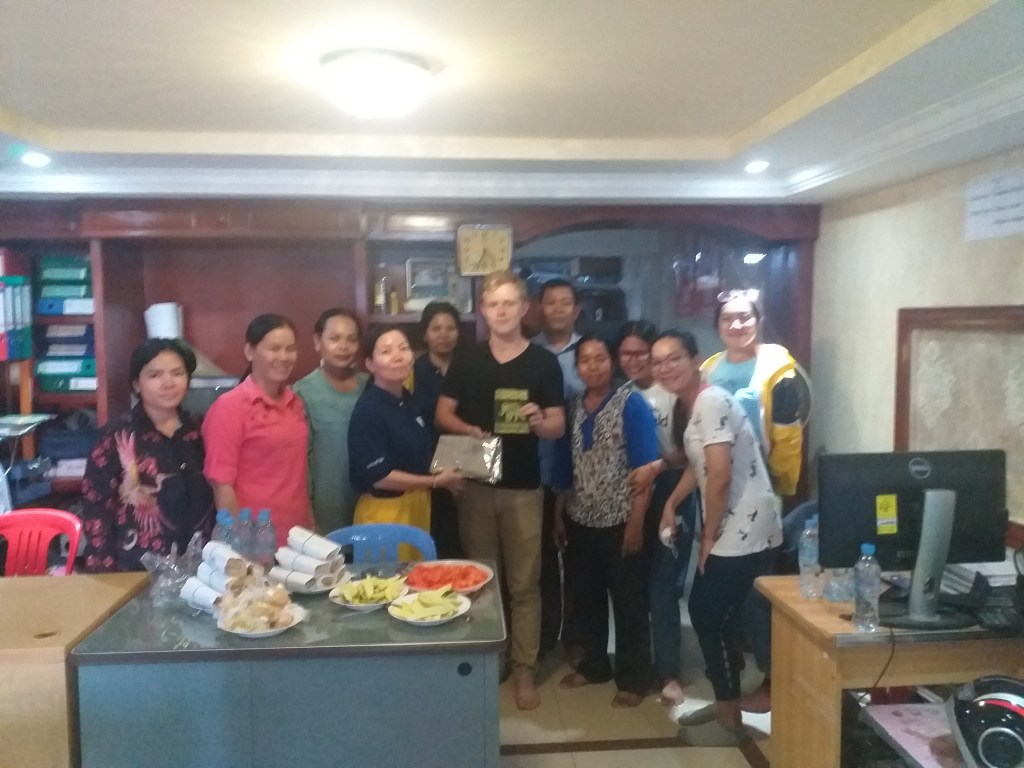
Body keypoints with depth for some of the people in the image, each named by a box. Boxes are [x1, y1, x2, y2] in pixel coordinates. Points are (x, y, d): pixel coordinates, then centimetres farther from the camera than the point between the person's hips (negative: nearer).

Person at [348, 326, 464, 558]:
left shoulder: (408, 401, 6)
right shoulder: (368, 410, -19)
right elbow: (378, 476, -22)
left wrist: (445, 474, 0)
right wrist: (436, 481, -16)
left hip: (418, 504, 8)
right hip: (384, 511, -8)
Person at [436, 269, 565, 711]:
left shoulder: (544, 363, -1)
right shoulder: (466, 361, 4)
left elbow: (559, 426, -1)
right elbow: (442, 414, 5)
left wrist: (540, 422, -24)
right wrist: (466, 429, -15)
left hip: (523, 487, -2)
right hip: (476, 484, 2)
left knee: (524, 583, 5)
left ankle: (524, 671, 16)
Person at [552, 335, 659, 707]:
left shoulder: (631, 404, -9)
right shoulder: (572, 407, 5)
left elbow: (645, 469, -13)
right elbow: (563, 467, 10)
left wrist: (636, 522, -16)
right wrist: (558, 516, 11)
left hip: (620, 521, -5)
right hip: (580, 521, 5)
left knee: (628, 601, 6)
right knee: (585, 598, 16)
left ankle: (633, 678, 21)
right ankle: (593, 664, 34)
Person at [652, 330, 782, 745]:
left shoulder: (711, 402, -19)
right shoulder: (691, 405, 12)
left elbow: (720, 476, -25)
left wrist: (708, 536, -15)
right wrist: (671, 503, 13)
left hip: (744, 533, -10)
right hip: (735, 531, 10)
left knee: (709, 616, -1)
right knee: (717, 616, 17)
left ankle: (730, 719, 13)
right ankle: (727, 704, 31)